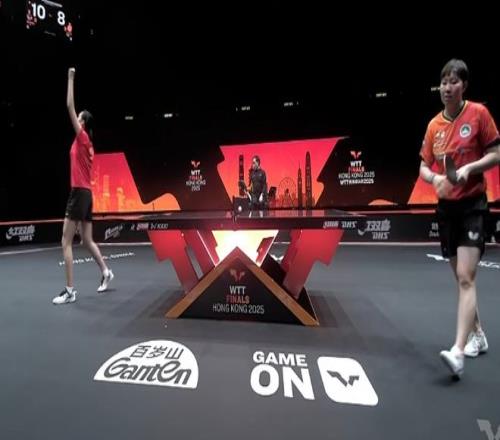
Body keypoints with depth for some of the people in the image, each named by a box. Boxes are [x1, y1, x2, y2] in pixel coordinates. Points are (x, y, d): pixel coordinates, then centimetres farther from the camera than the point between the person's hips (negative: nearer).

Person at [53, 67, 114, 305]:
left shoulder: (82, 138, -5)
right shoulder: (87, 144, 19)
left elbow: (70, 106, -7)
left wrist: (71, 79, 1)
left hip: (80, 192, -9)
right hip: (85, 193, 9)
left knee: (66, 241, -7)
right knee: (87, 240, 16)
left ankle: (69, 290, -5)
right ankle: (106, 272, 25)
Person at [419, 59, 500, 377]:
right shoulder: (434, 125, 8)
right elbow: (424, 168, 9)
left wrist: (469, 168, -20)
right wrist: (435, 178, -12)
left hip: (473, 205, -5)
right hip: (446, 207, 5)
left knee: (466, 277, -13)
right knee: (461, 277, 14)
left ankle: (458, 351, -11)